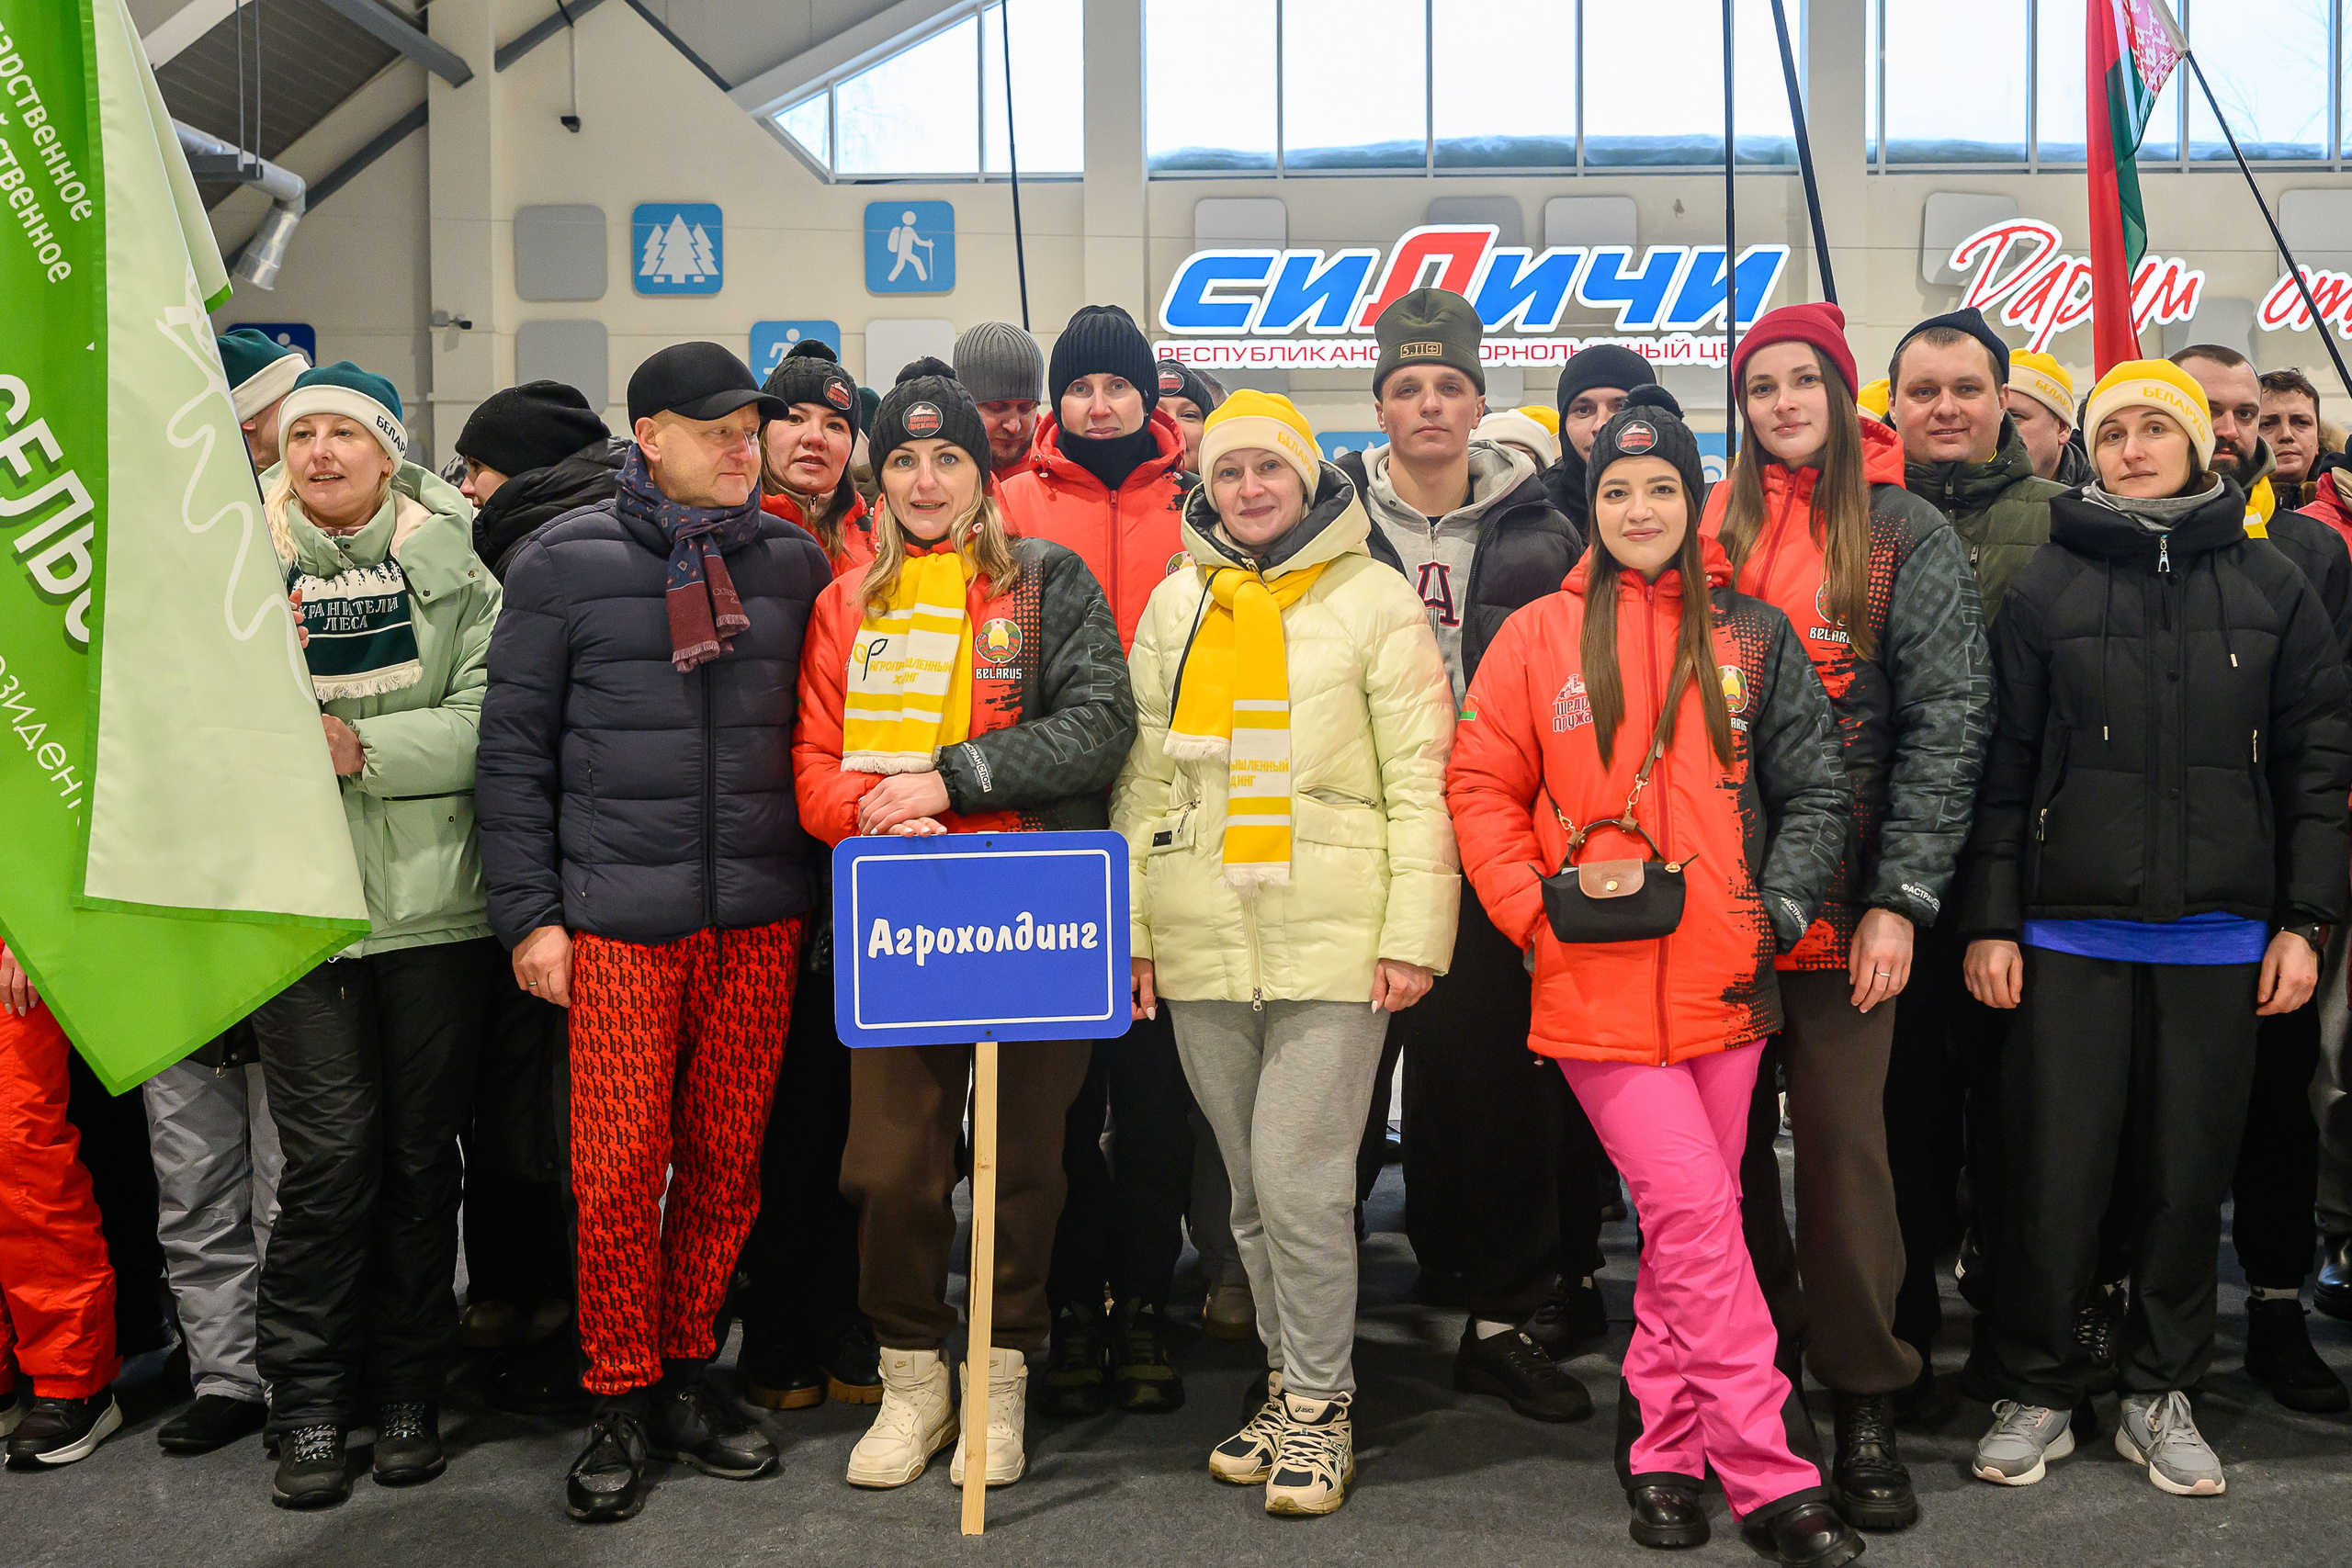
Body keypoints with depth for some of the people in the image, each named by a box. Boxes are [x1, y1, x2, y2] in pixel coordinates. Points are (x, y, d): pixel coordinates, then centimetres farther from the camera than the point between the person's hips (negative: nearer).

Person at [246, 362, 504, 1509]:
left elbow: (494, 720, -6)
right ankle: (308, 1405, 13)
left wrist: (363, 747, -15)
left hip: (434, 899, 1)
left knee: (423, 1153, 9)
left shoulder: (449, 560, 4)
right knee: (329, 1155, -4)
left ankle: (407, 1392, 23)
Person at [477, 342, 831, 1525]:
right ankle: (622, 1402, 16)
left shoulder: (793, 560, 9)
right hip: (620, 920, -2)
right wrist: (528, 913, -3)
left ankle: (687, 1376, 25)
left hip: (761, 916, 3)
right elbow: (515, 748, 2)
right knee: (618, 1166, -2)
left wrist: (826, 887, 10)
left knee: (728, 1160, 7)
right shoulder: (568, 562, 1)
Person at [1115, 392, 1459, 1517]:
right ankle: (1288, 1382, 29)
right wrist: (1129, 927, 8)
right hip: (1202, 948, 4)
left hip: (1332, 942, -4)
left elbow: (1421, 782, -3)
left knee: (1300, 1181, -8)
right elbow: (1145, 779, 13)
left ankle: (1320, 1408, 11)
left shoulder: (1375, 602, 0)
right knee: (1251, 1187, 13)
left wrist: (1413, 936, -9)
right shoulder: (1176, 603, 12)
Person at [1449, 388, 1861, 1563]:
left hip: (1721, 982, 3)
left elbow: (1814, 792, 10)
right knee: (1696, 1214, -8)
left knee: (1687, 1221, 10)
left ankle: (1664, 1451, 26)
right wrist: (1537, 913, -6)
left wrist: (1780, 910, -3)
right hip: (1596, 984, -2)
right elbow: (1481, 789, 4)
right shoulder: (1540, 637, 3)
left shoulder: (1752, 638, 8)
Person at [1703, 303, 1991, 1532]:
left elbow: (1948, 723, -3)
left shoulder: (1907, 534, 2)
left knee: (1843, 1140, -1)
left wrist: (1901, 897, -11)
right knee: (1724, 1141, 7)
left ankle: (1864, 1404, 13)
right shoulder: (1712, 529, 10)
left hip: (1843, 902, -2)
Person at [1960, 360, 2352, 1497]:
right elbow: (2004, 764, 1)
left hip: (2219, 937, 2)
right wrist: (1989, 921, -4)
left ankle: (2161, 1394, 24)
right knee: (2055, 1176, 1)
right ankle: (2034, 1392, 17)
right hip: (2070, 936, -1)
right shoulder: (2047, 587, 4)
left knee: (2188, 1177, 8)